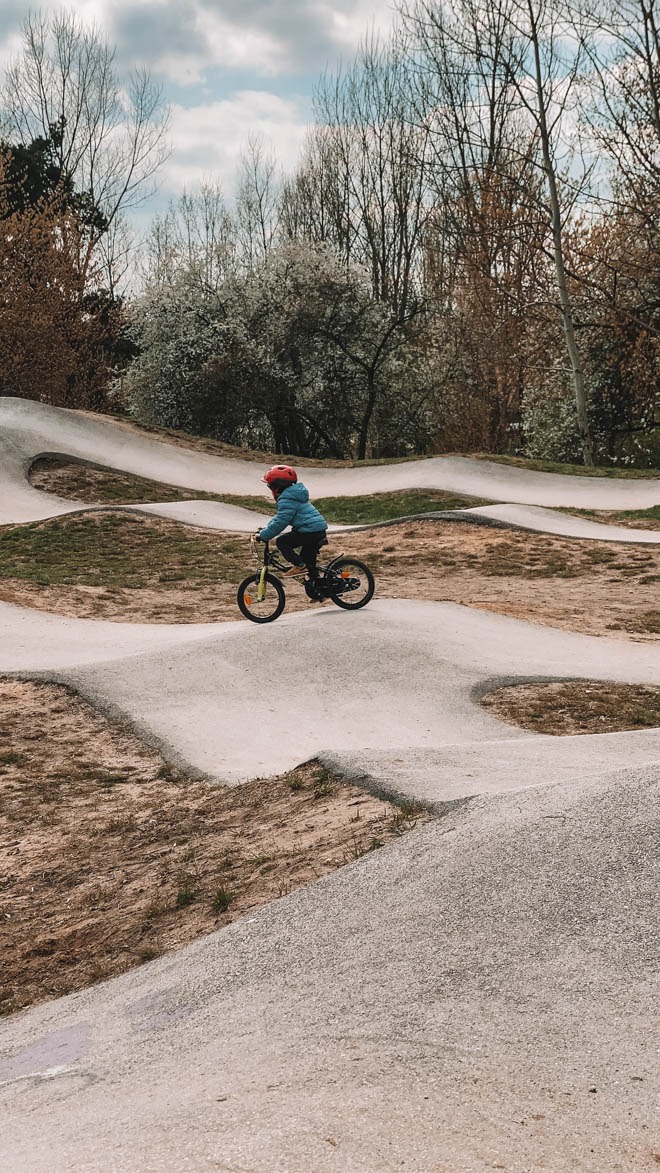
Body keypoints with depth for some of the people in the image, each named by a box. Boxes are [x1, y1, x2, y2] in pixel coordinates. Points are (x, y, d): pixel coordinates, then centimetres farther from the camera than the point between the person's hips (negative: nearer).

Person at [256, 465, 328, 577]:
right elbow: (279, 517, 28)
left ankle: (299, 565, -6)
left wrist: (263, 535, -9)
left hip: (310, 531, -10)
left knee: (282, 542, -7)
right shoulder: (294, 494, 20)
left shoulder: (287, 500, -14)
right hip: (319, 531, 10)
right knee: (309, 564, 19)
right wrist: (266, 528, 23)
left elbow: (280, 522, -16)